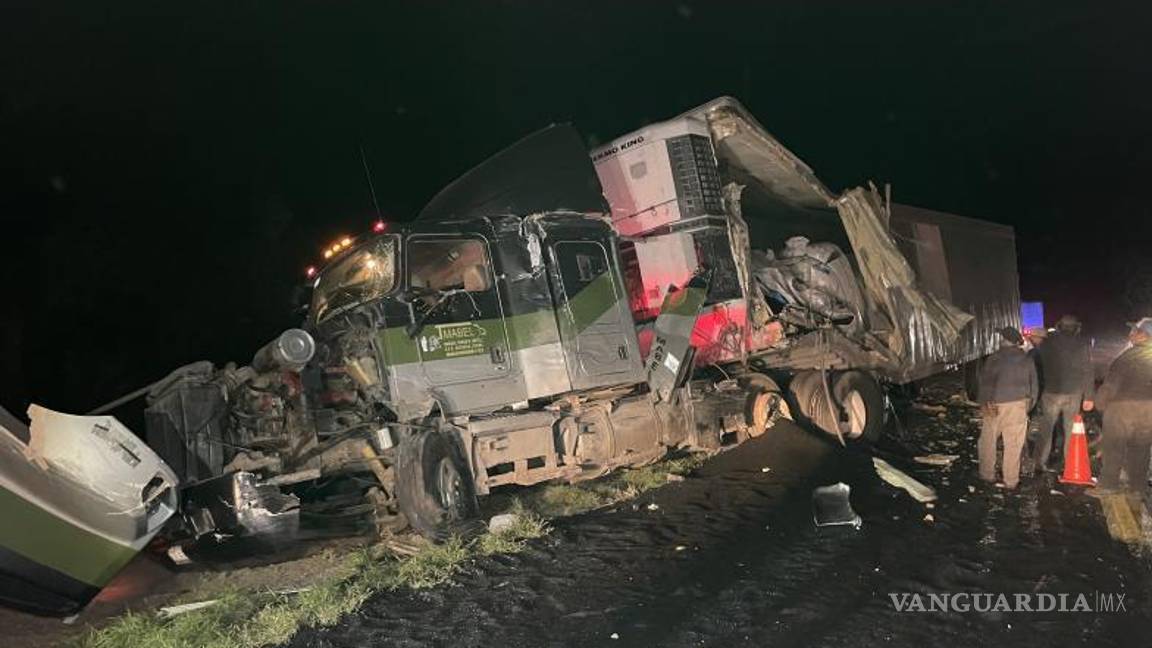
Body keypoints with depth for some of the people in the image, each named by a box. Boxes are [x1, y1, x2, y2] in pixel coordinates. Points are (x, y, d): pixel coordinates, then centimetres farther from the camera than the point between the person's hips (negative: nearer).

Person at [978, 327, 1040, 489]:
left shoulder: (994, 359, -8)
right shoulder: (1027, 360, 6)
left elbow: (986, 382, -14)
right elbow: (1034, 385, 12)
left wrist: (985, 402, -11)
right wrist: (1029, 405, 20)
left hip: (997, 406, -3)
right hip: (1019, 406, 4)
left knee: (988, 441, 11)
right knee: (1013, 445, 7)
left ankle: (987, 474, 18)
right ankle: (1011, 481, 12)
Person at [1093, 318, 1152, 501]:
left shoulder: (1127, 357, -18)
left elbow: (1110, 385, -15)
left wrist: (1102, 403, -1)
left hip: (1123, 406, -5)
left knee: (1113, 446, 6)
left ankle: (1108, 484, 11)